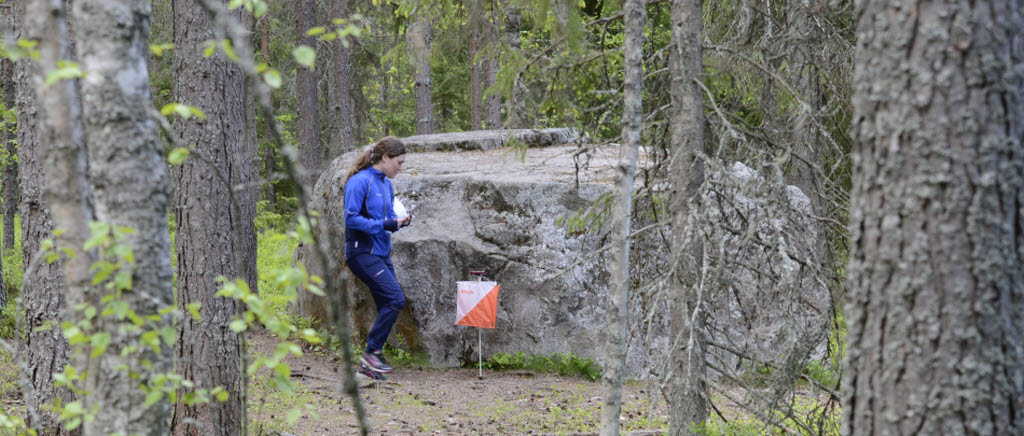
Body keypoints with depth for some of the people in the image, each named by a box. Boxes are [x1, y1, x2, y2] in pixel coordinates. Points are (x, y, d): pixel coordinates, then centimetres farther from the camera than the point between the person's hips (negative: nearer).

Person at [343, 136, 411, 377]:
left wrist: (399, 222, 1)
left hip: (381, 253, 9)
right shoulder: (360, 181, -12)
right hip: (362, 253, -9)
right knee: (395, 298, -18)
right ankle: (372, 352, -10)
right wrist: (383, 225, -20)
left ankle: (368, 365, 10)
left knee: (387, 305, 5)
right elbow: (351, 218, -17)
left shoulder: (386, 184, 15)